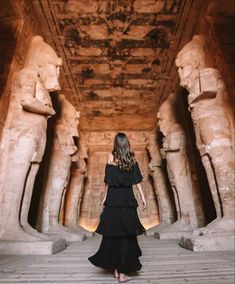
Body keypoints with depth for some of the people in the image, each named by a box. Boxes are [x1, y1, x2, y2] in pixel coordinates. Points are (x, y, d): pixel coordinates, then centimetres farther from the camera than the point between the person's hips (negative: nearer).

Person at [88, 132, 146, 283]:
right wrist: (143, 197, 5)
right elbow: (137, 179, 1)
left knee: (112, 233, 9)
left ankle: (116, 269, 20)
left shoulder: (111, 156, -1)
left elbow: (108, 179, 0)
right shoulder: (132, 157, 4)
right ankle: (123, 271, 12)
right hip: (128, 198, 1)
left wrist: (105, 196, 9)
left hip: (113, 197, -1)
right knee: (126, 234, 6)